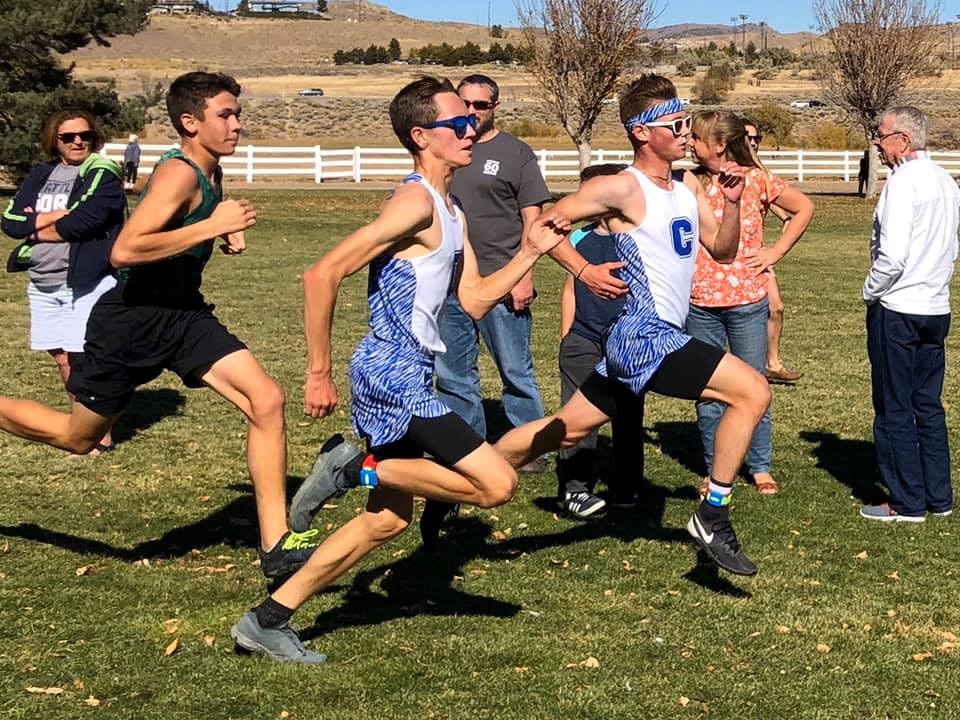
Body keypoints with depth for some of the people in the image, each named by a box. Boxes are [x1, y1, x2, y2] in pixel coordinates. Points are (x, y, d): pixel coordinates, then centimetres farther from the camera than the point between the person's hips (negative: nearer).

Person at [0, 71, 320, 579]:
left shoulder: (209, 174, 7)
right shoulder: (179, 174, -21)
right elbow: (124, 251, -33)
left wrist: (226, 235, 7)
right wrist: (210, 227, -29)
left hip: (185, 314, 8)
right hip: (130, 320, -8)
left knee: (267, 402, -11)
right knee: (78, 436, 10)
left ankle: (276, 545, -9)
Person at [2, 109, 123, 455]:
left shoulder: (102, 175, -5)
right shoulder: (40, 176, 12)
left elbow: (80, 223, -18)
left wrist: (36, 228, -4)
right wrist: (58, 214, -12)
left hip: (87, 282, -6)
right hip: (43, 284, 6)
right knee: (63, 359, 11)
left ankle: (101, 435, 4)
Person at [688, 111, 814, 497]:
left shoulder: (756, 179, -4)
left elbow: (804, 208, 5)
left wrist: (776, 251, 1)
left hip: (746, 301, -2)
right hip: (700, 302, 2)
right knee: (707, 392, 8)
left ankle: (761, 468, 18)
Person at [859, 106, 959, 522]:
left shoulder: (903, 182, -16)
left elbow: (893, 254, -22)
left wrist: (871, 292, -8)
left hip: (896, 311, -8)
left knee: (894, 409, 1)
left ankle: (907, 503, 6)